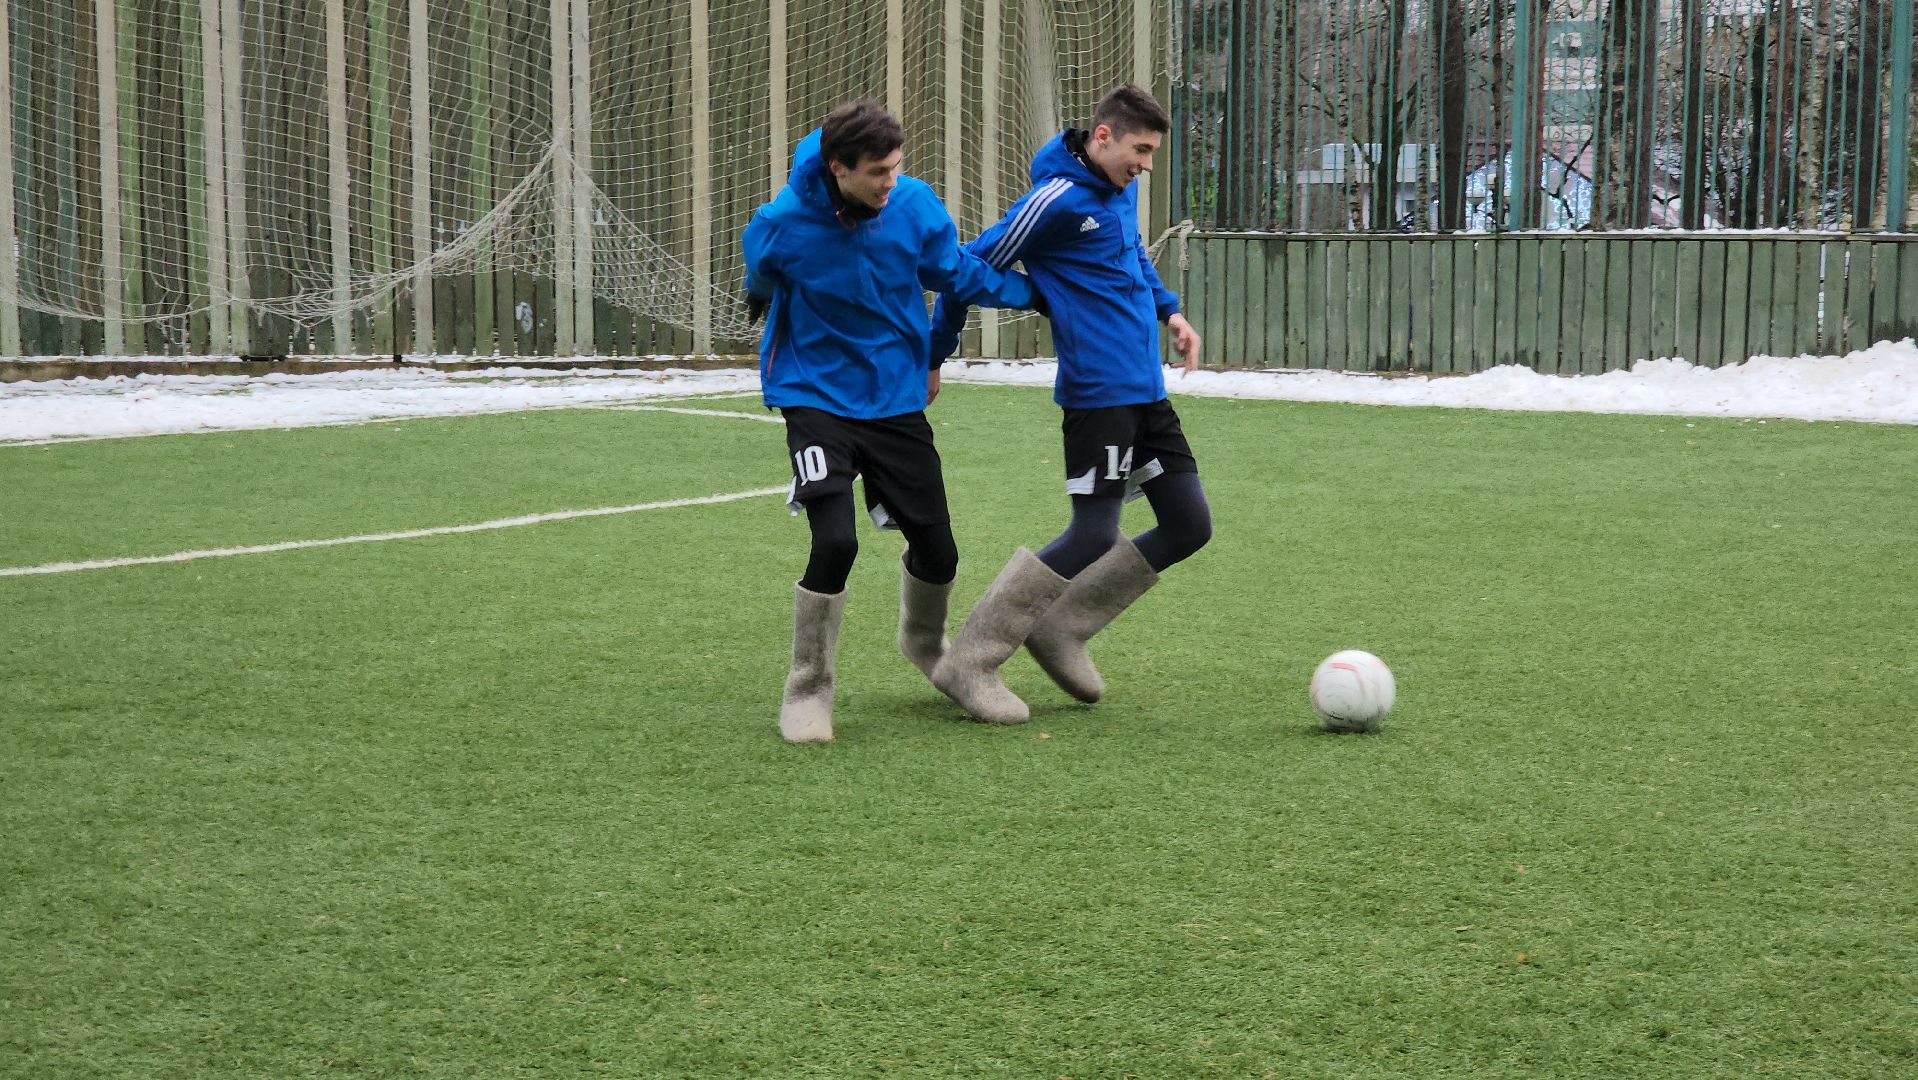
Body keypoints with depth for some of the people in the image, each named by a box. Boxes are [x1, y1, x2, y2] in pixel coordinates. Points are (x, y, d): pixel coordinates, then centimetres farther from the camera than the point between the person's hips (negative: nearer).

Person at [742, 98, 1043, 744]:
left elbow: (962, 274, 5)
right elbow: (763, 291, 5)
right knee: (835, 541, -23)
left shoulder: (915, 205, -11)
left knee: (936, 550, 6)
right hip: (817, 399, -3)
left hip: (898, 398, 3)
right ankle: (808, 690, -2)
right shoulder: (781, 226, -18)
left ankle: (924, 642, 42)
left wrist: (1041, 292, -1)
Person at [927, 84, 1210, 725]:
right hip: (1100, 393, -9)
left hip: (1147, 392, 9)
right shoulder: (1058, 201, -15)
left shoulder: (1122, 191, 11)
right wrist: (934, 358, -2)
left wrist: (1168, 309, 17)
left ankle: (1058, 630, 16)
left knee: (1190, 526, 7)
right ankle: (968, 665, -2)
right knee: (1093, 539, -11)